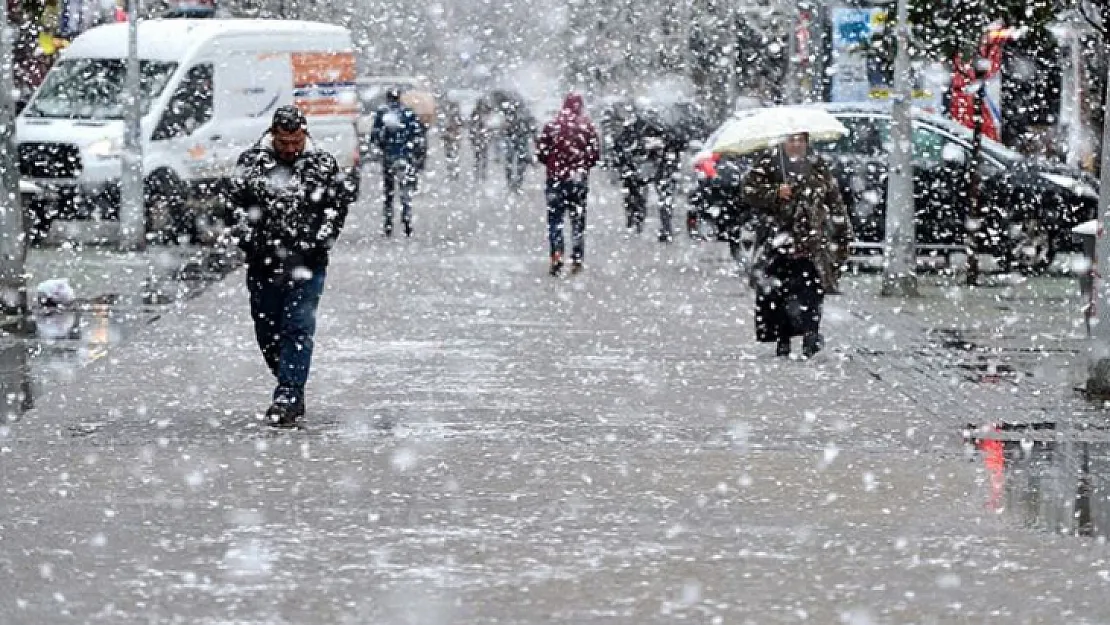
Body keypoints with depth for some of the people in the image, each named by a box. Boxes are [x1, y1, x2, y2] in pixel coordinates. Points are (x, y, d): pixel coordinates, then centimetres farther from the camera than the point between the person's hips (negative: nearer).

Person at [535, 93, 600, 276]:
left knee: (555, 219, 4)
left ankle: (556, 258, -8)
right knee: (578, 219, 10)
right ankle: (577, 259, 10)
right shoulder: (588, 126, -4)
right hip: (579, 178, 1)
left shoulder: (551, 126, -4)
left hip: (556, 178, -1)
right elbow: (595, 153, -3)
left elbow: (540, 152, -4)